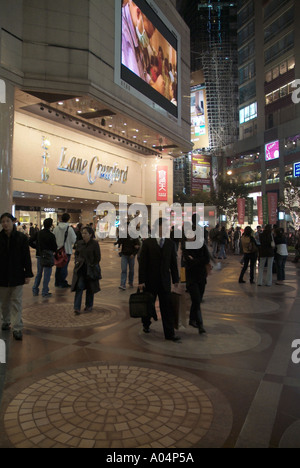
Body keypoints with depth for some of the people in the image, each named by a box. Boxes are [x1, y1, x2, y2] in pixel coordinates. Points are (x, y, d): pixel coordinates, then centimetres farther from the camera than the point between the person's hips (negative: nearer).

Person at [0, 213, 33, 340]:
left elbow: (27, 257, -3)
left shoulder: (21, 238, -6)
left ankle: (17, 328, 2)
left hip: (17, 275, -2)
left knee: (16, 301, 0)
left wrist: (28, 274, -6)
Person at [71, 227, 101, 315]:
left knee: (90, 288, 9)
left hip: (90, 269, -2)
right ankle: (77, 308, -6)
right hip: (80, 268, 2)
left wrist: (92, 266, -7)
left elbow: (98, 258, -2)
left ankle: (89, 306, 26)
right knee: (79, 287, -7)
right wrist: (77, 261, 1)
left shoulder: (95, 244, -6)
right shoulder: (79, 243, 5)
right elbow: (76, 254, 18)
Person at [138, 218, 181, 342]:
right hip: (150, 280, -2)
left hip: (165, 281, 2)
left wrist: (176, 279, 4)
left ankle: (169, 333, 5)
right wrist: (141, 281, -10)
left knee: (167, 307, 0)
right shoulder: (147, 242, -5)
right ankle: (146, 324, 39)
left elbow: (173, 263, 7)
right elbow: (142, 263, -7)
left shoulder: (170, 243, 5)